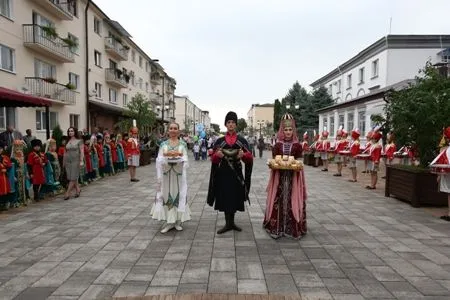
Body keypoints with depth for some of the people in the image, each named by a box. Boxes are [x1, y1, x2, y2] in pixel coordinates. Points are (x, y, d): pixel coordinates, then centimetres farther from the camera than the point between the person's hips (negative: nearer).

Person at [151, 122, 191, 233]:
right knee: (166, 195, 1)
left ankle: (178, 221, 13)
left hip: (179, 174, 0)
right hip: (166, 173, 1)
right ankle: (168, 221, 9)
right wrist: (166, 155, -16)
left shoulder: (183, 144, 6)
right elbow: (159, 159, 1)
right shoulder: (163, 144, 8)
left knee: (179, 195, 3)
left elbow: (185, 159, -2)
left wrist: (179, 156, -20)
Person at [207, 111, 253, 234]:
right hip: (223, 173, 0)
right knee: (225, 197, 2)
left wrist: (243, 155, -21)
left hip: (236, 173, 0)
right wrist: (217, 155, -19)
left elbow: (250, 157, 0)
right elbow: (213, 158, 2)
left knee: (235, 197, 6)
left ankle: (232, 222, 21)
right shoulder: (219, 141, 3)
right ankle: (228, 223, 14)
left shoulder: (242, 140, 3)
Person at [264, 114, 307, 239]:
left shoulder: (297, 145, 3)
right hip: (279, 176, 1)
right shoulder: (277, 145, 5)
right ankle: (277, 226, 12)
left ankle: (292, 227, 12)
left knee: (292, 200, 0)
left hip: (293, 177, 0)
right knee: (278, 200, 2)